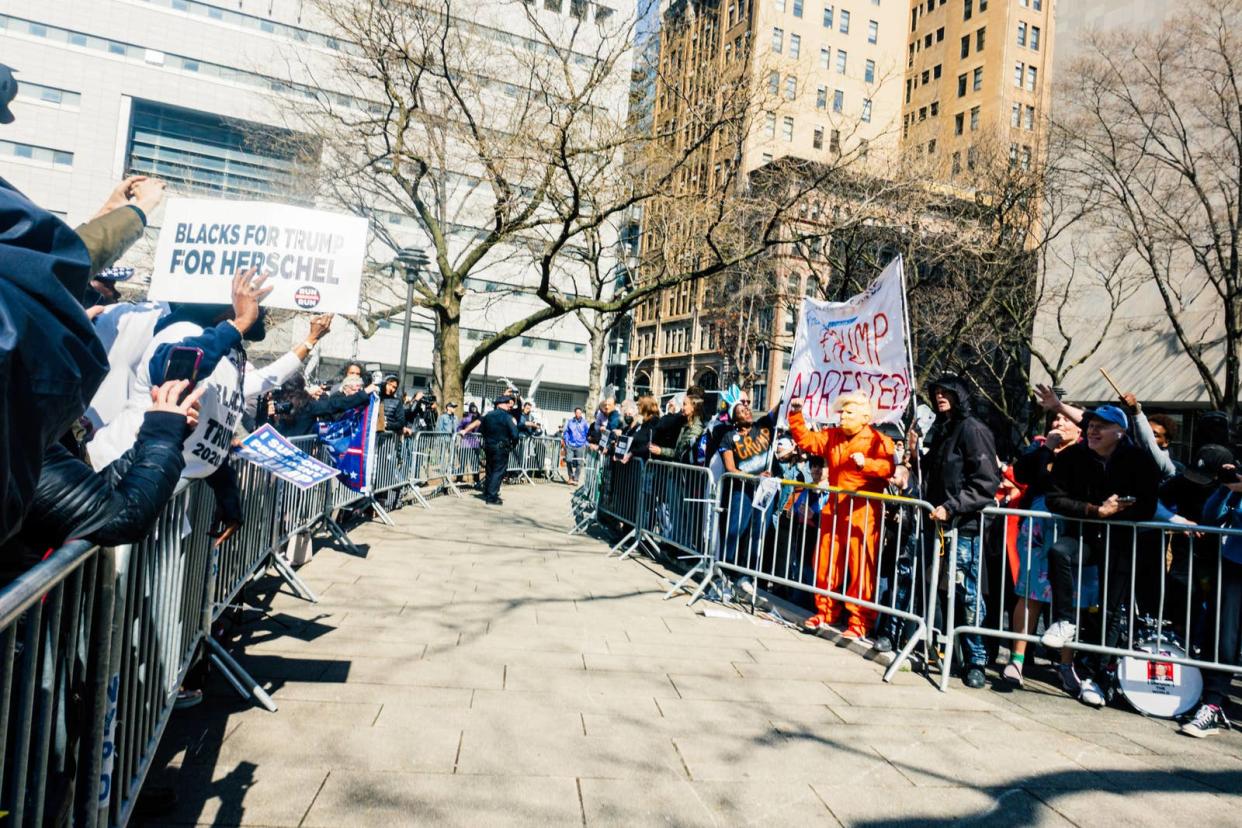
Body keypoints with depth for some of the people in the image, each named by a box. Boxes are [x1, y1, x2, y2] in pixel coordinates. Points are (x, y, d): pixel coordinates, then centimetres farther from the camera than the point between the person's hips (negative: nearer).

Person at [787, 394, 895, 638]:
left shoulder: (878, 440, -7)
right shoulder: (832, 436, 12)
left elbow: (888, 466, -21)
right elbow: (806, 440, 12)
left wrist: (866, 463, -37)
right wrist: (796, 416, 2)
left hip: (862, 513, -6)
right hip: (833, 510, 6)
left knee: (861, 567, -3)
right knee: (826, 563, 11)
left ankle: (860, 621, 6)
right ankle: (826, 611, 25)